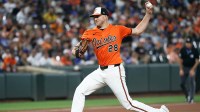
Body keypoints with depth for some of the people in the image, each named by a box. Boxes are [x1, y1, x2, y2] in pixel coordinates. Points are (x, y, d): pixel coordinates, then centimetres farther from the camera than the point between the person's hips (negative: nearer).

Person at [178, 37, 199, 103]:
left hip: (192, 68, -3)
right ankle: (187, 96, 21)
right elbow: (181, 60, 3)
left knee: (191, 83, -11)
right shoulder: (182, 50, -6)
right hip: (184, 68, 3)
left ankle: (191, 98, -8)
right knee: (182, 83, 0)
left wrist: (193, 70, -16)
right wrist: (181, 69, -4)